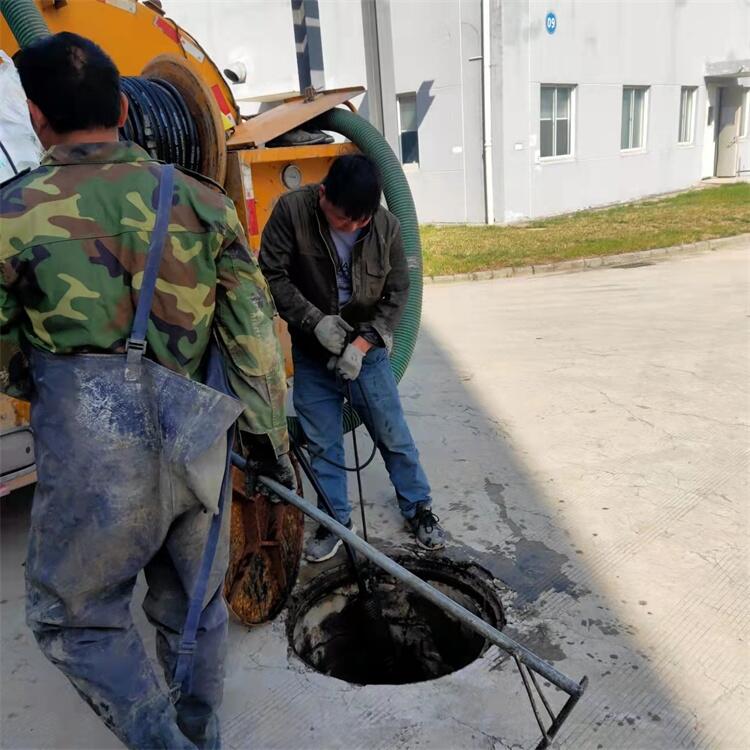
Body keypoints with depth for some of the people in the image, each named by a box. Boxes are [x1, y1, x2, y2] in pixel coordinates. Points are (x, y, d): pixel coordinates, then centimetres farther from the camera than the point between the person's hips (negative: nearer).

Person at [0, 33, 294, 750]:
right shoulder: (201, 200, 1)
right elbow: (254, 335, 1)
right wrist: (269, 436, 10)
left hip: (94, 455, -4)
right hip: (198, 446, 4)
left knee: (74, 617, 20)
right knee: (194, 607, 23)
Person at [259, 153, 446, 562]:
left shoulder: (386, 227, -13)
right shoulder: (292, 210, -16)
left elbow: (397, 293, -7)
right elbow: (272, 275, -13)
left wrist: (361, 344, -16)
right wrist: (315, 320, -21)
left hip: (368, 351, 0)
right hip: (312, 353, 1)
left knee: (394, 436, 8)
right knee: (322, 444, 9)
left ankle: (419, 508, 28)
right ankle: (335, 520, 27)